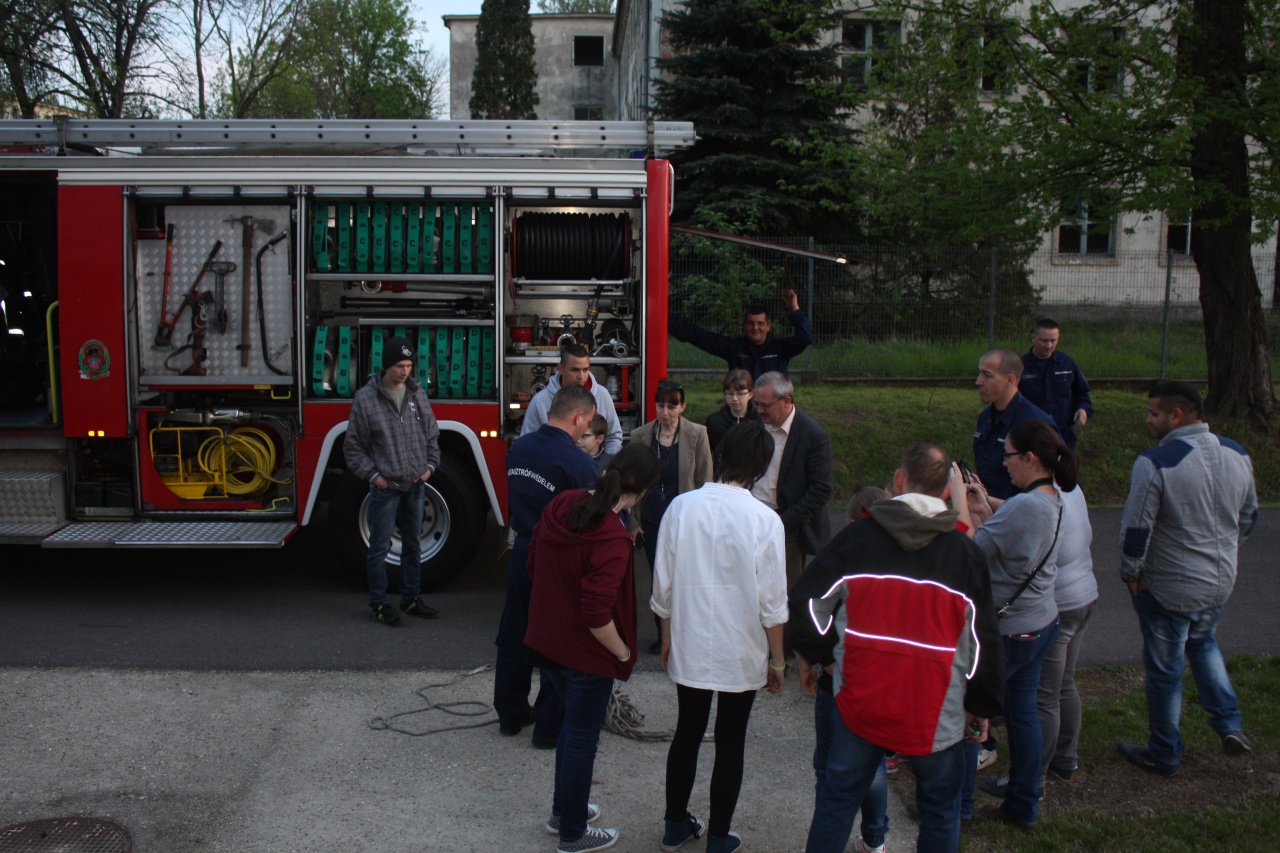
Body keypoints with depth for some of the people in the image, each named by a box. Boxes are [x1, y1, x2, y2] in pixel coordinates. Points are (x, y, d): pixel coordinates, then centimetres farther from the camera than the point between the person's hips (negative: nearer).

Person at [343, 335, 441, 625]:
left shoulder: (417, 393, 5)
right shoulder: (366, 398, -7)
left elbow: (432, 434, 15)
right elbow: (353, 446, -3)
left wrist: (430, 465, 5)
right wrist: (372, 474, -10)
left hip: (416, 484, 4)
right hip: (385, 487, -4)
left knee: (412, 544, 14)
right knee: (380, 547, 2)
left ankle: (411, 598, 26)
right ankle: (378, 604, 13)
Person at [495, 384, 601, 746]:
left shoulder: (518, 448, 1)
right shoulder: (578, 463, -21)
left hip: (522, 552, 7)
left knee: (514, 635, 17)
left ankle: (511, 714, 32)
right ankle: (550, 726, 17)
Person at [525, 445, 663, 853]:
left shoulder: (561, 505, -5)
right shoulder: (613, 540, -28)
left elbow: (533, 563, 7)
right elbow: (597, 614, -28)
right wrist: (623, 652, -12)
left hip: (544, 640, 8)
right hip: (585, 653, -8)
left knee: (573, 724, 27)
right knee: (582, 739, 12)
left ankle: (563, 810, 44)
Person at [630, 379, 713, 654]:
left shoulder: (697, 435, -6)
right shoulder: (640, 436, 0)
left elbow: (704, 482, -2)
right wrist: (633, 520, 5)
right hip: (651, 521, 3)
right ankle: (663, 635, 25)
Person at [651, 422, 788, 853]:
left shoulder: (682, 507, -10)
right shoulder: (764, 519, -16)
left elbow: (663, 585, -3)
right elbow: (772, 602, -12)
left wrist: (667, 638, 12)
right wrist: (778, 660, 1)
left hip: (689, 646, 2)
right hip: (741, 653, -2)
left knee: (687, 733, 20)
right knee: (730, 743, 14)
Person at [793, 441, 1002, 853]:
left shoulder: (857, 537, -5)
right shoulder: (965, 553, -4)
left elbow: (806, 602, -5)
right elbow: (982, 640, 0)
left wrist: (817, 654, 12)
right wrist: (981, 707, 12)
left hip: (860, 702, 1)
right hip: (937, 713, 0)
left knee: (837, 798, 15)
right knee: (940, 810, 17)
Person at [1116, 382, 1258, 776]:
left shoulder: (1155, 463, -24)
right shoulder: (1237, 455, -2)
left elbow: (1136, 529, -22)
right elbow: (1248, 517, 10)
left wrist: (1130, 574, -6)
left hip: (1168, 588, -6)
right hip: (1221, 582, 6)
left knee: (1164, 669, 9)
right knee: (1203, 643, 31)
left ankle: (1164, 754, 24)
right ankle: (1229, 723, 22)